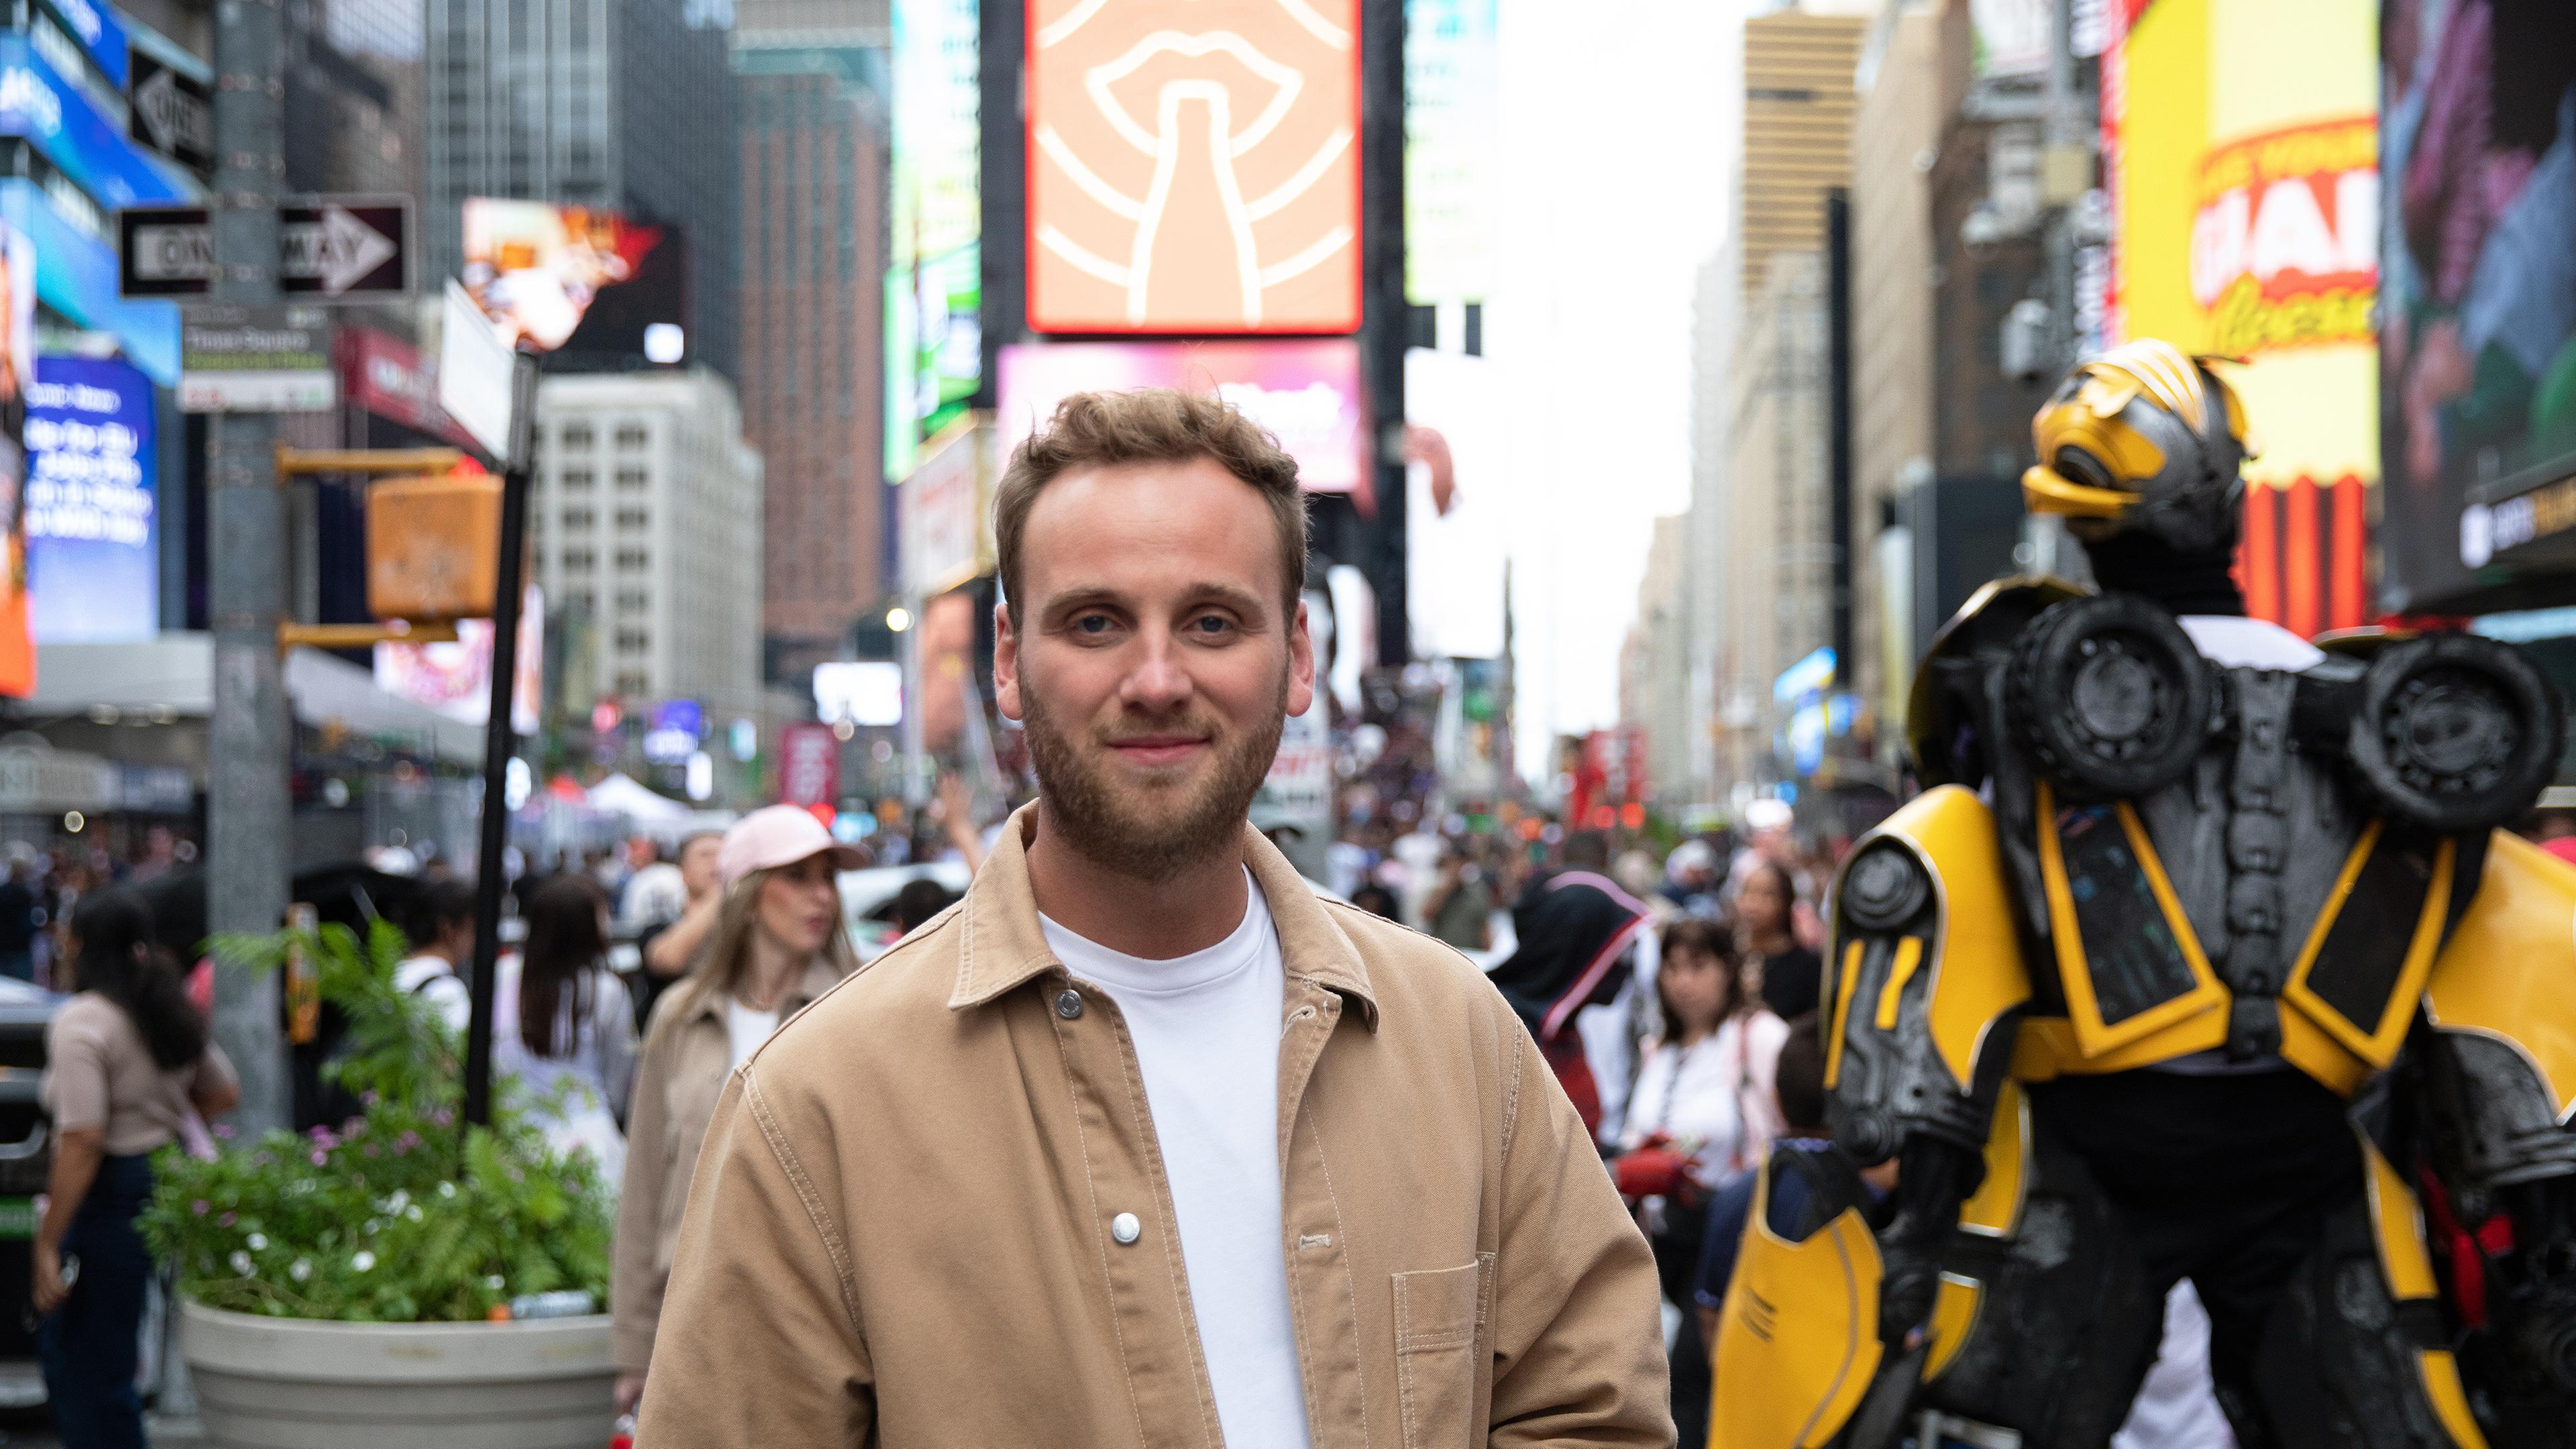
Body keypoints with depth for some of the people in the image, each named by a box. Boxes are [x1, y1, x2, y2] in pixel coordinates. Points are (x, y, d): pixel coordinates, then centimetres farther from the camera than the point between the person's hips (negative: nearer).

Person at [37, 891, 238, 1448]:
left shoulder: (81, 1022, -16)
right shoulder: (172, 1014, 9)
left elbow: (82, 1143, -23)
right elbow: (224, 1093, 23)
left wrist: (47, 1245, -21)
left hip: (109, 1194, -9)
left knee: (96, 1373, 0)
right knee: (59, 1345, 22)